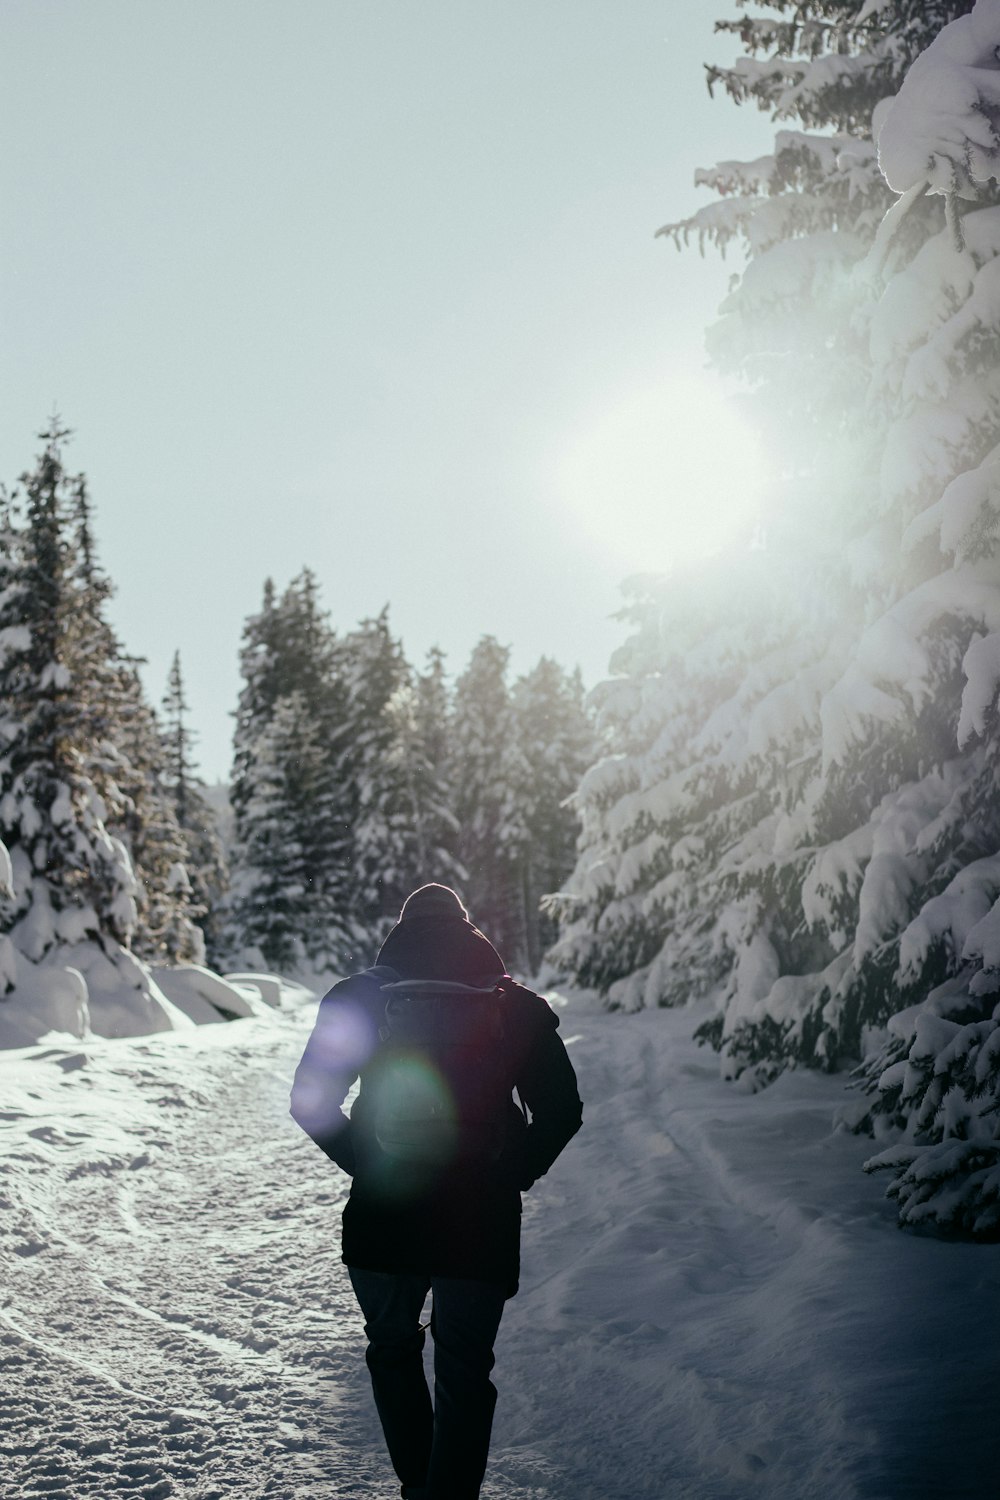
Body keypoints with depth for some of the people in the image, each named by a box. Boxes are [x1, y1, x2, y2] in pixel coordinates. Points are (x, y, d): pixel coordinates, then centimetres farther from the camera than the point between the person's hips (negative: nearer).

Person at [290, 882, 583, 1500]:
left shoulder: (360, 997, -1)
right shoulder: (515, 1004, 1)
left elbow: (311, 1100, -4)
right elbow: (561, 1110, -1)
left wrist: (365, 1163, 4)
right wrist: (511, 1174, 6)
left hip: (381, 1216, 1)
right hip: (481, 1222, 0)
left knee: (393, 1348, 23)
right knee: (464, 1373, 11)